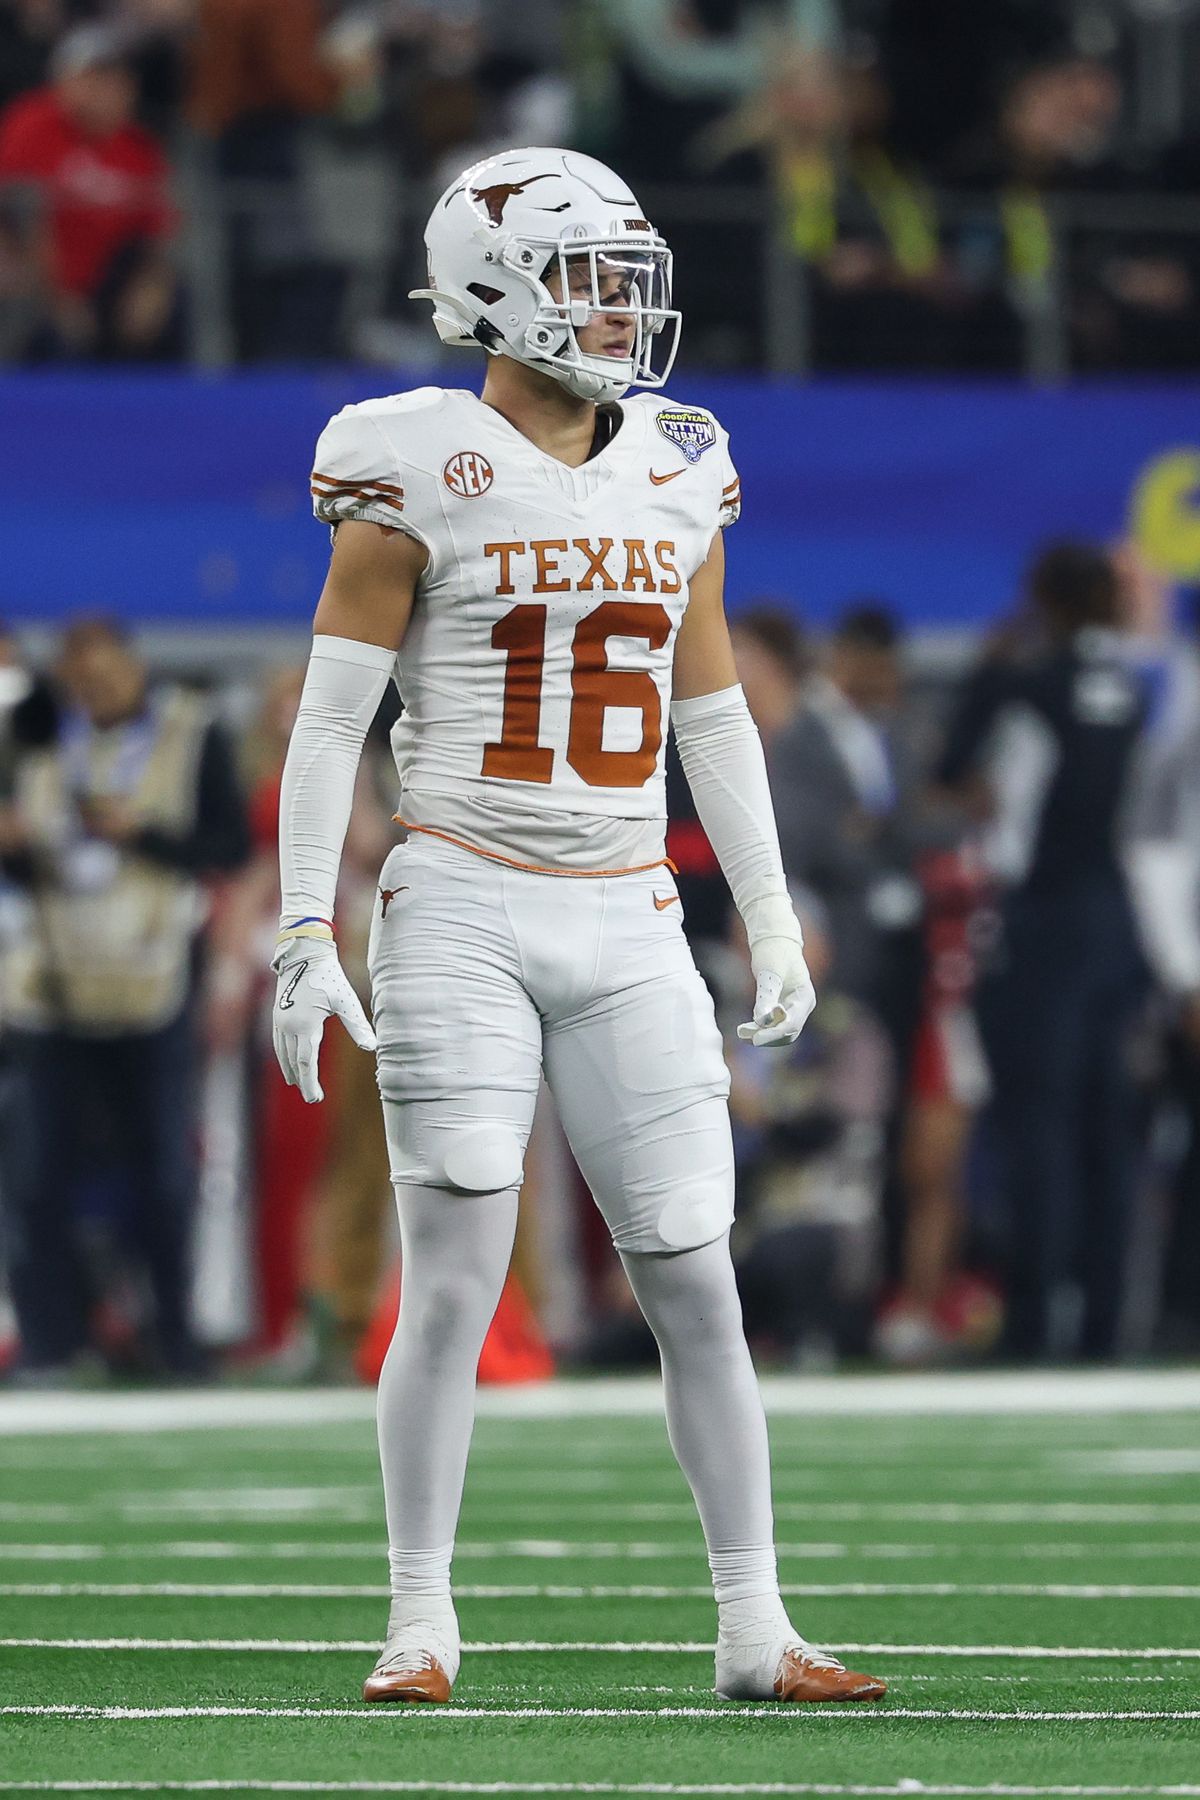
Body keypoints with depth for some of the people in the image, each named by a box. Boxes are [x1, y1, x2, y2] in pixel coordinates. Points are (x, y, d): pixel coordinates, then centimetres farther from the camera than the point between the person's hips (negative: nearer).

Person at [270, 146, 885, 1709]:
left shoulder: (675, 474, 11)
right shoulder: (424, 472, -5)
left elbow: (713, 713, 18)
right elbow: (331, 714, -4)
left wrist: (772, 918, 16)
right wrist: (307, 934, -10)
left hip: (626, 929, 4)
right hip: (463, 916, -4)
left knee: (697, 1286, 2)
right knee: (454, 1274, -7)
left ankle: (755, 1630, 7)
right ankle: (420, 1624, 0)